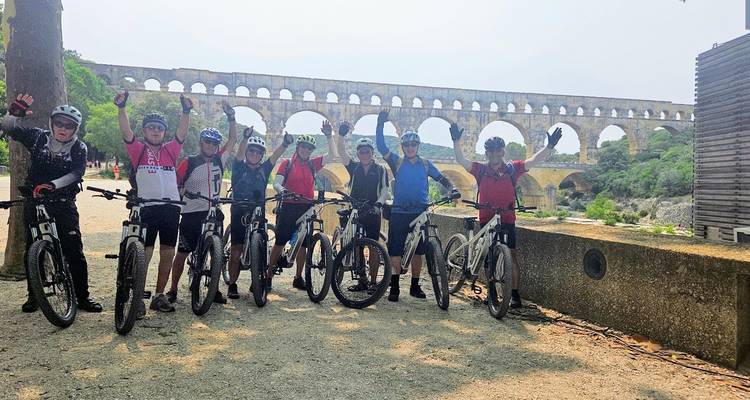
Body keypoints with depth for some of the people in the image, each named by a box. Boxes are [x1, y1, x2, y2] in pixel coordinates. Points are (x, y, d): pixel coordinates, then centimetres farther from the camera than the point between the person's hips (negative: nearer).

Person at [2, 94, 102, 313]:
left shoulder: (78, 148, -6)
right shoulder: (38, 137, 0)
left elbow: (77, 172, -20)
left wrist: (53, 184, -35)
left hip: (63, 205, -2)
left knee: (74, 252, -5)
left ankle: (82, 297, 4)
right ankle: (33, 296, 22)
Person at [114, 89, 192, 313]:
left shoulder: (170, 150, 14)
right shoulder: (137, 150, 7)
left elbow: (182, 133, 2)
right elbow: (125, 131, -6)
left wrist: (186, 112, -10)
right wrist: (121, 108, -18)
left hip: (171, 208, 4)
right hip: (146, 208, -3)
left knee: (167, 253, 7)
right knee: (144, 255, -3)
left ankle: (159, 296, 20)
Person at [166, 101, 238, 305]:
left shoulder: (219, 160, 5)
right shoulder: (189, 162, -5)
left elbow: (233, 139, 7)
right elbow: (176, 185, -4)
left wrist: (231, 117, -2)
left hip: (214, 213, 4)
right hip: (191, 214, -3)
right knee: (182, 253, 6)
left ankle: (214, 289, 16)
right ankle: (173, 290, 18)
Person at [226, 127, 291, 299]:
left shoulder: (264, 169, 8)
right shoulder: (239, 167, 2)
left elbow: (275, 156, -7)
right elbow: (239, 154, -17)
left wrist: (285, 143, -26)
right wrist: (246, 137, -36)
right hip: (239, 213, -2)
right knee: (237, 249, 0)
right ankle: (232, 285, 8)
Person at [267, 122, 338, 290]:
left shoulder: (312, 164, 11)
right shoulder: (287, 163, 3)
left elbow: (332, 155, 3)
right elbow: (276, 183, -6)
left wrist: (329, 136, -6)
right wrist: (282, 190, -28)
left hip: (306, 208, 3)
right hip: (288, 207, -3)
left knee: (303, 244, 6)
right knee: (280, 242, -1)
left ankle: (298, 278, 17)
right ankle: (269, 276, 7)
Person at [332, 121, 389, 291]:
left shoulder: (380, 170, 4)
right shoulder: (353, 167, 7)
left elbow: (384, 189, -2)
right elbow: (342, 152, -7)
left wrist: (379, 202, -21)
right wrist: (341, 135, -23)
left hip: (373, 213, -2)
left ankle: (373, 281, 10)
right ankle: (362, 281, 14)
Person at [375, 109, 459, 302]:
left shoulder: (426, 164, 9)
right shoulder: (397, 162, 3)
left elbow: (441, 178, 11)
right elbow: (381, 147, -8)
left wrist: (452, 189, -8)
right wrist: (380, 125, -18)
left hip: (420, 213, 2)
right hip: (399, 213, -2)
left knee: (417, 251, 8)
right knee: (395, 251, -3)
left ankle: (415, 286, 20)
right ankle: (394, 287, 7)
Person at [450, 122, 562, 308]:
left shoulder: (512, 169, 1)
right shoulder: (481, 170, 1)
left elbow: (533, 161, -6)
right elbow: (462, 161, -7)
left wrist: (550, 146, -19)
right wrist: (456, 142, -19)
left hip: (507, 221, -1)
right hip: (486, 221, 1)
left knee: (512, 257, -2)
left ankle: (515, 294, 8)